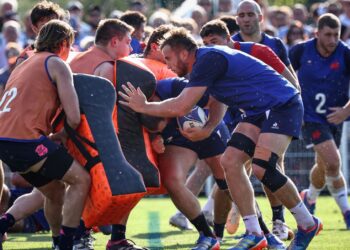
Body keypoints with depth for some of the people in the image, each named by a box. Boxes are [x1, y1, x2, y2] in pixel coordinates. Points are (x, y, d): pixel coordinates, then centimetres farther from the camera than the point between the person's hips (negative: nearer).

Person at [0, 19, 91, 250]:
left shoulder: (25, 65, 27)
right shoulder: (57, 64, 1)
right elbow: (74, 118, -7)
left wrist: (52, 138, 19)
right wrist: (63, 135, 13)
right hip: (25, 139, -9)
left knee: (55, 191, 20)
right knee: (81, 179, 1)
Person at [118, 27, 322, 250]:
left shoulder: (209, 60, -20)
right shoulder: (205, 61, 11)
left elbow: (180, 108, -24)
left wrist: (143, 106, -13)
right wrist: (206, 129, 11)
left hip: (283, 104, -10)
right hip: (260, 111, 10)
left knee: (262, 168, -22)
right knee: (230, 161, -2)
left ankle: (308, 224, -3)